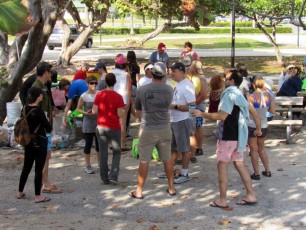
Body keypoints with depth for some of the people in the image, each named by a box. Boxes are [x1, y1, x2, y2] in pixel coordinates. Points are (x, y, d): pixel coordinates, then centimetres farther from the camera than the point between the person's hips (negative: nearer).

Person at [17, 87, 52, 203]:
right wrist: (47, 124, 5)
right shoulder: (38, 112, -20)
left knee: (26, 167, 18)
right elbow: (49, 128, -14)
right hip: (39, 143, -7)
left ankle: (20, 192, 29)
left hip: (28, 142, 7)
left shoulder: (24, 109, 1)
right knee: (39, 169, 2)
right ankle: (38, 196, 7)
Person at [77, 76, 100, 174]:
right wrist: (85, 113, -21)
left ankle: (100, 163, 26)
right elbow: (79, 109, -4)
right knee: (88, 144, 3)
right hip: (88, 123, -4)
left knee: (99, 143, 12)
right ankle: (87, 165, 13)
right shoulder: (84, 96, -9)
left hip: (99, 122, 4)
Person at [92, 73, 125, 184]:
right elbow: (120, 114, -13)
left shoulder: (99, 95, -1)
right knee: (117, 152, 12)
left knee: (103, 153, 9)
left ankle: (105, 178, 12)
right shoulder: (118, 97, -10)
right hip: (114, 128, -3)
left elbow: (94, 111, -3)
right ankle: (113, 175, 0)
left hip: (101, 127, 3)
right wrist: (123, 111, 7)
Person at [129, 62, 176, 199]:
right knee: (167, 159, 14)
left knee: (144, 161, 4)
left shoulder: (142, 90, -9)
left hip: (147, 130, -2)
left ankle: (139, 192, 12)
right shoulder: (169, 90, -4)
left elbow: (138, 112, 4)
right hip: (164, 129, 2)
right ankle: (171, 188, 25)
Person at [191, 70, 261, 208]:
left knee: (222, 166, -1)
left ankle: (222, 200, 3)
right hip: (239, 137, 9)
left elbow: (221, 116, -23)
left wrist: (202, 114, -16)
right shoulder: (240, 95, 13)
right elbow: (253, 112, 16)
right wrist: (258, 129, 25)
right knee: (239, 165, 13)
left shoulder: (229, 94, -16)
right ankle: (251, 196, 14)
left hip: (228, 137, -9)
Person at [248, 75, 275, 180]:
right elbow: (273, 111, 3)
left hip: (252, 126, -5)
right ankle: (267, 171, 25)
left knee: (254, 150, 7)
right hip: (264, 125, 5)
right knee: (261, 148, 22)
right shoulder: (269, 96, -4)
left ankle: (256, 174, 10)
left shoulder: (251, 96, -19)